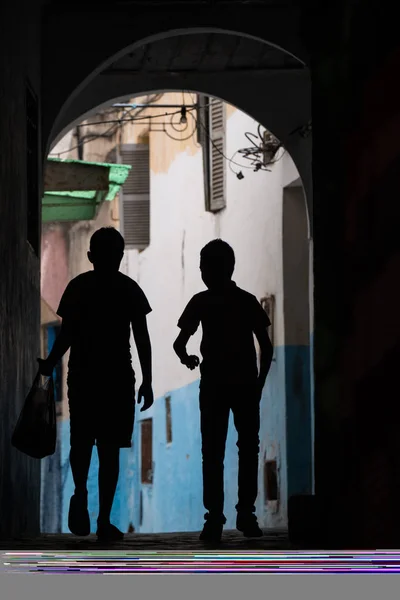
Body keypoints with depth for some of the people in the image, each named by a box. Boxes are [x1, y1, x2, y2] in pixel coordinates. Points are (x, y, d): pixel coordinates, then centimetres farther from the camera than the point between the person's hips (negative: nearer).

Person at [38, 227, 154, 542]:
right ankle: (104, 520, -2)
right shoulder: (129, 288, 2)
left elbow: (67, 334, -3)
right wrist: (147, 382, 3)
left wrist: (49, 366, 7)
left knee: (82, 440, 14)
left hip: (82, 376, 0)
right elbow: (142, 338, 0)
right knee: (109, 447, 2)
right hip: (119, 377, 0)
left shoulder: (79, 286, 1)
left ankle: (80, 493, -10)